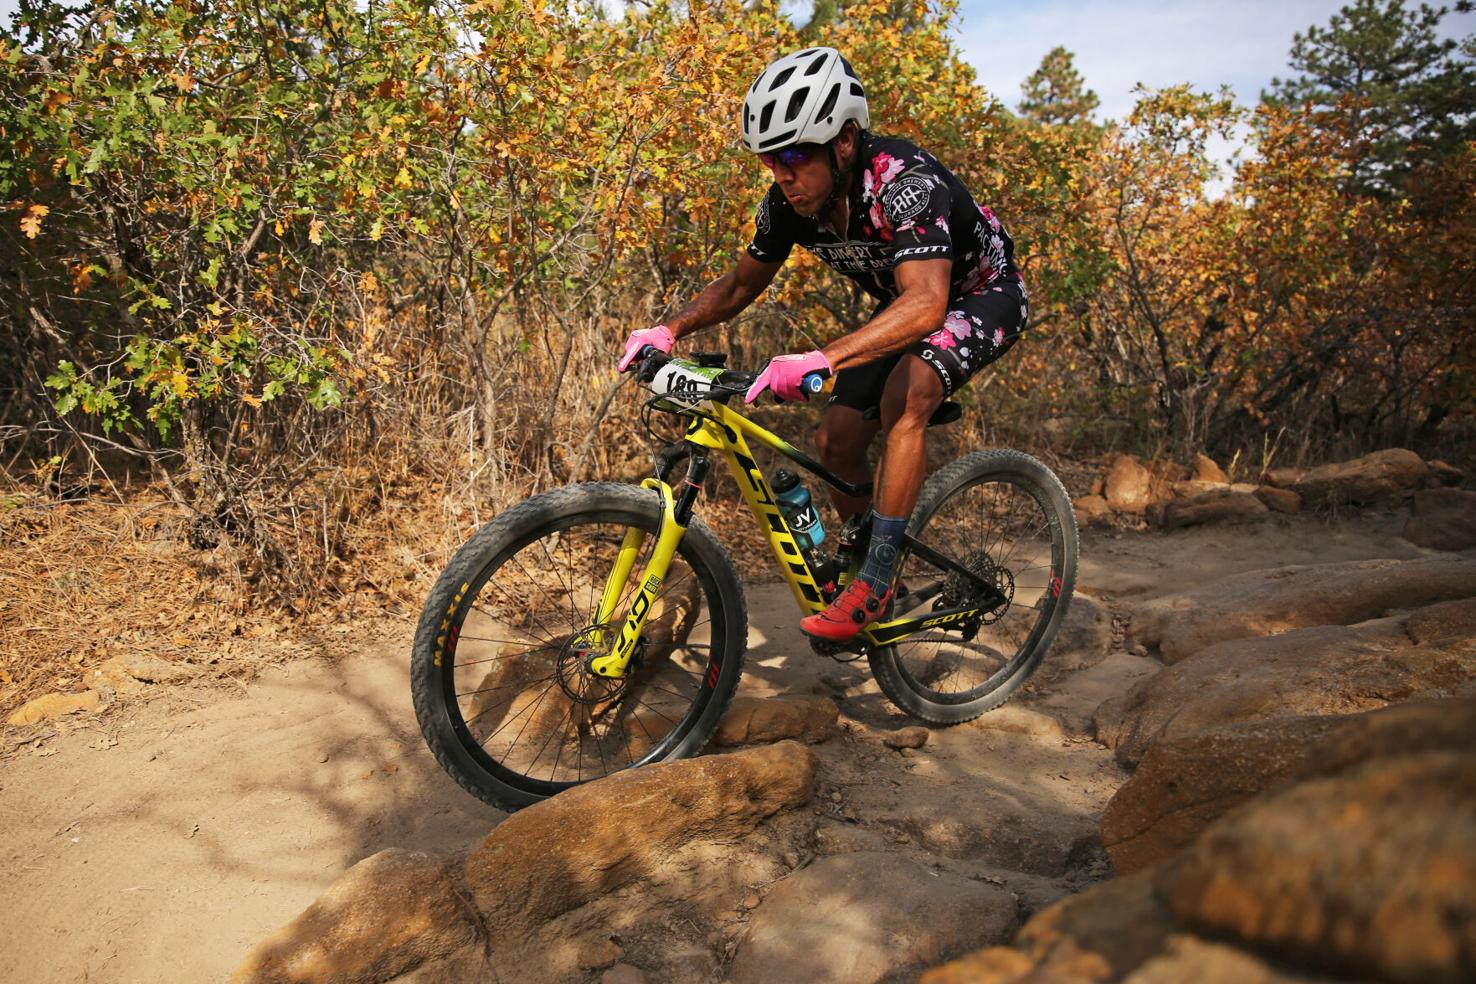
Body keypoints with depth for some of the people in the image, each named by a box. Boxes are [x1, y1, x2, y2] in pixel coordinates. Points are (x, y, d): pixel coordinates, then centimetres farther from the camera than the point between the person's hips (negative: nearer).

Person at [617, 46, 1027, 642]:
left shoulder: (905, 182, -37)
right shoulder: (789, 202, -16)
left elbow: (926, 303, -51)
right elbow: (740, 286, -1)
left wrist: (821, 361, -64)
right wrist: (670, 330, -17)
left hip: (980, 296, -7)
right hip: (904, 304, 7)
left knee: (905, 393, -34)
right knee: (836, 440, -6)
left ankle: (877, 579, -24)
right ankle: (869, 572, 16)